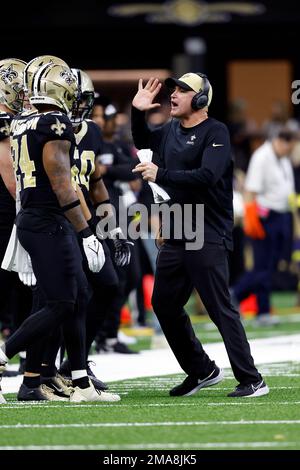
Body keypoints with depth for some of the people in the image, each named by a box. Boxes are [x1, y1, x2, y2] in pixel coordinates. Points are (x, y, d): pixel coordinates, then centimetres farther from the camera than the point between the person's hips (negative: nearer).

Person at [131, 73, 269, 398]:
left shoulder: (214, 133, -11)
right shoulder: (171, 130, 13)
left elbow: (208, 176, -24)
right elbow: (143, 143, 31)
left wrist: (161, 175, -24)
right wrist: (137, 112, 13)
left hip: (208, 237, -9)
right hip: (176, 236, 9)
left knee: (220, 308, -12)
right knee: (164, 304, 13)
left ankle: (251, 381, -9)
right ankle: (202, 371, 26)